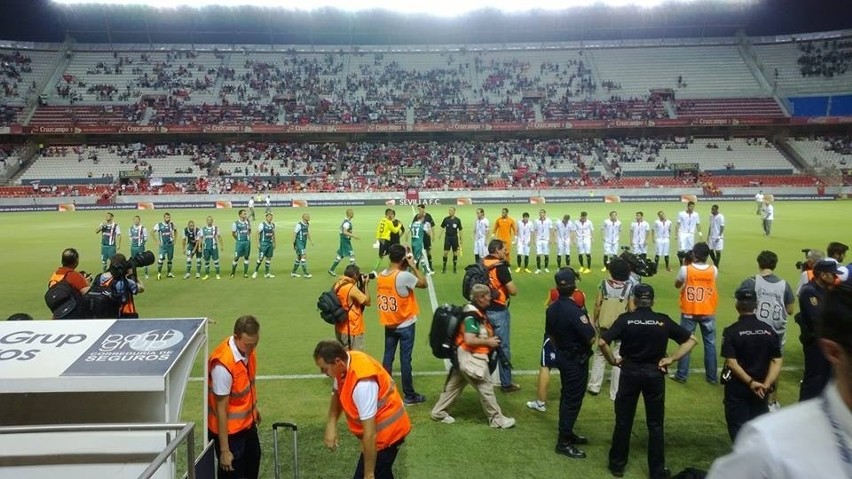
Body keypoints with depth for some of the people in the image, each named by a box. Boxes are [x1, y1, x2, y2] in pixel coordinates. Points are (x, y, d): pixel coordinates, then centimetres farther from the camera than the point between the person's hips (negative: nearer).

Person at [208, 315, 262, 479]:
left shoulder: (247, 348, -10)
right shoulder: (223, 364, -34)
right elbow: (221, 409, -28)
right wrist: (224, 450, -23)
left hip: (247, 422, 8)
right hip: (228, 429, -8)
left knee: (253, 459, 28)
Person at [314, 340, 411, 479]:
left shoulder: (362, 383, -35)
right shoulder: (346, 362, -10)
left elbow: (370, 433, -31)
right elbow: (337, 393, 11)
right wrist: (331, 426, -2)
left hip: (387, 432, -9)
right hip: (381, 430, 9)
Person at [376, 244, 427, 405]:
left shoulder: (380, 276, -1)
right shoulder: (404, 276, -22)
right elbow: (423, 283, -11)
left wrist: (405, 269, 7)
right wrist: (413, 266, -6)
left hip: (389, 324, 6)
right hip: (406, 325, -6)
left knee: (388, 358, 12)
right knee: (405, 359, 2)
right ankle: (409, 395, 12)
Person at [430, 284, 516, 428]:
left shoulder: (475, 311, 7)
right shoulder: (472, 315, -23)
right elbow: (469, 340, -28)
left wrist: (490, 339, 7)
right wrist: (488, 342, -17)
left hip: (467, 356, 10)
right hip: (471, 358, -10)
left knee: (454, 385, 19)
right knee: (486, 388, 3)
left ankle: (439, 412, 29)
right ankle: (497, 419, 15)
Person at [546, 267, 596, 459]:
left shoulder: (551, 308, -1)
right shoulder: (574, 311, -27)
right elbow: (591, 338, -24)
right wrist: (591, 323, -6)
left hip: (562, 356, 8)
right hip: (577, 360, -8)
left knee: (566, 396, 20)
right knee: (573, 400, 2)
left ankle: (567, 433, 34)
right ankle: (564, 442, 9)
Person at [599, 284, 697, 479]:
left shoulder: (625, 319, -7)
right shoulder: (663, 320, -2)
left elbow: (602, 342, -17)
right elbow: (691, 340, 1)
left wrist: (613, 361, -3)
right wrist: (672, 359, 0)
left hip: (630, 372, -1)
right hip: (654, 373, 1)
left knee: (623, 420, 11)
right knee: (655, 424, 12)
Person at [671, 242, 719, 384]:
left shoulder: (685, 269, -14)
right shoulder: (714, 270, -8)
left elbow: (677, 285, 3)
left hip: (689, 313, -1)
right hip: (708, 313, 2)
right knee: (710, 344, 12)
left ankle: (681, 375, 12)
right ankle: (712, 376, 19)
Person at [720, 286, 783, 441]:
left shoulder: (731, 331, -13)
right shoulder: (769, 330, 0)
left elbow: (731, 363, -20)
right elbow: (777, 362, -6)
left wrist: (750, 382, -16)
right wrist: (766, 384, -11)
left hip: (737, 388, -4)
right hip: (761, 389, 4)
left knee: (738, 427, 5)